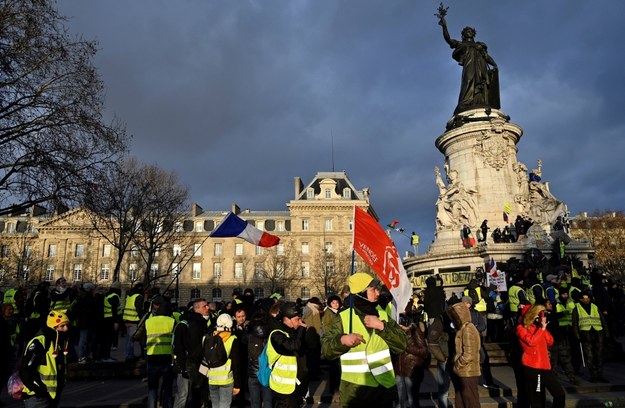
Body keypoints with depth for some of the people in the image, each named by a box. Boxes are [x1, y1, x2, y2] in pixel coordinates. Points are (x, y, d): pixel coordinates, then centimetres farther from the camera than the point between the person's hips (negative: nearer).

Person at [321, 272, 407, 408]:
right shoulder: (344, 318, -5)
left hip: (384, 387, 3)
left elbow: (401, 345, -4)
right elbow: (325, 349, -9)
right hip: (354, 389, -3)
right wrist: (342, 340, -27)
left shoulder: (383, 315, 5)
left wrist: (382, 326, -17)